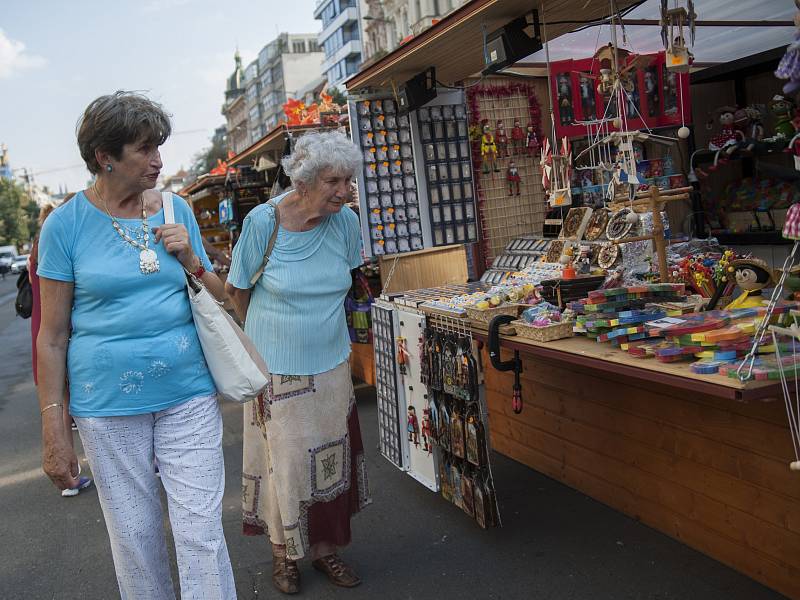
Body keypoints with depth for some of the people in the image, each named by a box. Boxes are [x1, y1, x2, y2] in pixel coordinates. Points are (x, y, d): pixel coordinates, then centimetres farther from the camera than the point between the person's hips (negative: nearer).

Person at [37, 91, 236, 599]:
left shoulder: (177, 210, 5)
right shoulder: (67, 224, -4)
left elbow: (219, 300, 12)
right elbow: (53, 335, -2)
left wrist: (190, 260, -8)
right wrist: (54, 431, -4)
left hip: (189, 393, 2)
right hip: (107, 405, -1)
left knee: (202, 533, 1)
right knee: (135, 538, 12)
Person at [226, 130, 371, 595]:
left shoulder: (346, 221, -7)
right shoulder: (263, 222, -17)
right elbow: (238, 289, -2)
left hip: (331, 364, 4)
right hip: (277, 368, -3)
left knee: (331, 460, 12)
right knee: (286, 464, 6)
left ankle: (326, 547, 31)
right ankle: (285, 552, 28)